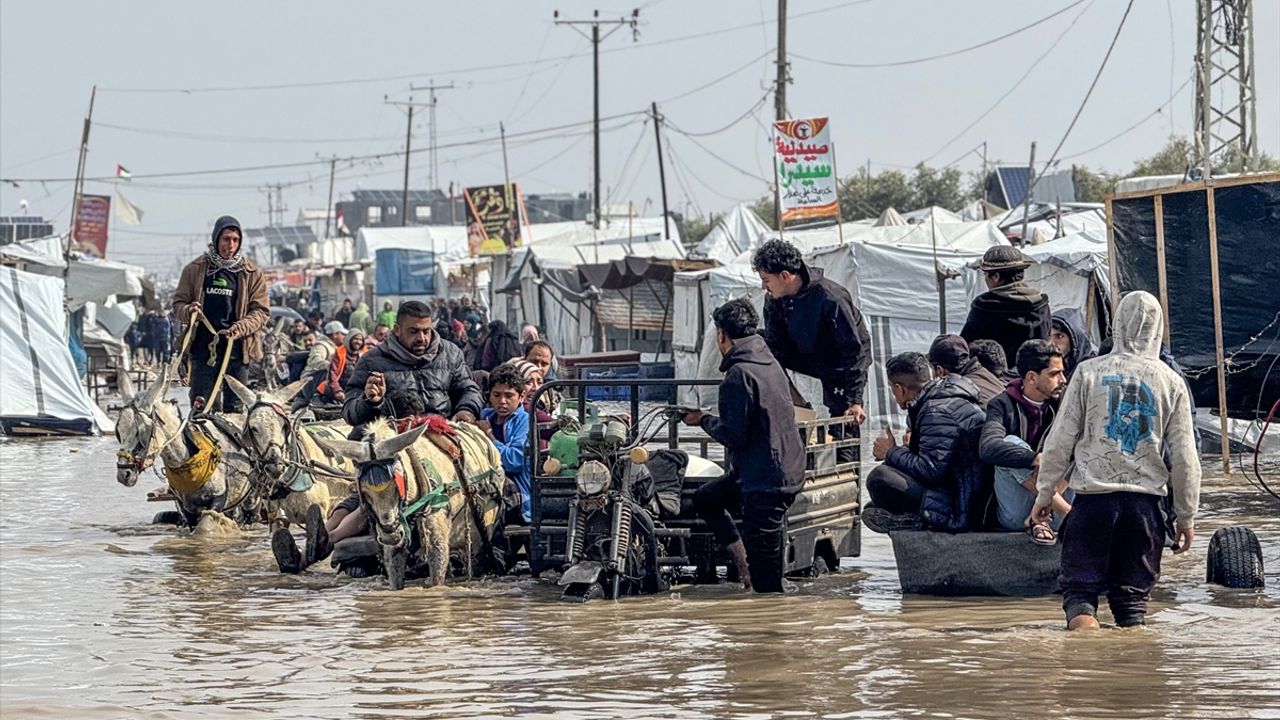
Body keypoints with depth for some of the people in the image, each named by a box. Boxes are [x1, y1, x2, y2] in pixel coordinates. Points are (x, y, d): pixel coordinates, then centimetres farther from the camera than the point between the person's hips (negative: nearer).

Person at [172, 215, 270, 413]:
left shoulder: (252, 273, 7)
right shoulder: (195, 270, 8)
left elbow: (261, 311, 5)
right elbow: (178, 303, 13)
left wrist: (240, 328, -12)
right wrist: (188, 311, -11)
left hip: (237, 348, 0)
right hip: (203, 347, 0)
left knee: (234, 406, 2)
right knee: (202, 406, -2)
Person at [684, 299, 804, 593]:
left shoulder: (739, 374, -17)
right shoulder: (770, 363, 12)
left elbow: (734, 434, -19)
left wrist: (703, 420, -2)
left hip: (765, 481, -10)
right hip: (787, 471, 10)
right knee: (705, 499, 25)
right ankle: (743, 561, 19)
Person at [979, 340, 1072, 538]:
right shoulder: (1003, 406, -4)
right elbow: (988, 449, -24)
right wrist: (1036, 459, -36)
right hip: (1015, 517, -3)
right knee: (1011, 443, -25)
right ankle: (1071, 514, -29)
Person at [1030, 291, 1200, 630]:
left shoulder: (1089, 372, -1)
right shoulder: (1171, 382, 3)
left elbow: (1060, 441, 0)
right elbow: (1184, 457, 4)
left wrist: (1044, 494, 11)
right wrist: (1186, 516, 13)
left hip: (1093, 498, -1)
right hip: (1145, 501, 1)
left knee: (1079, 587, 4)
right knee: (1132, 593, 11)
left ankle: (1083, 621, -23)